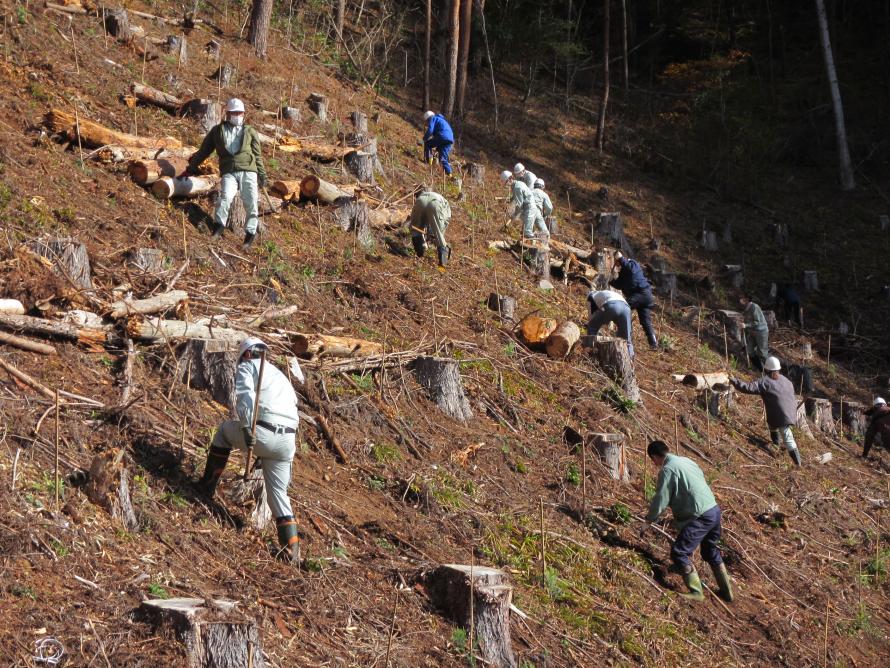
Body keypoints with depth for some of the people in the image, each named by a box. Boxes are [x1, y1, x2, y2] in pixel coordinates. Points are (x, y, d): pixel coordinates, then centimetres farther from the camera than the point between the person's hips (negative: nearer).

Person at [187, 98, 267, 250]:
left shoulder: (250, 131, 18)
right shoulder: (217, 131, 18)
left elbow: (258, 155, 18)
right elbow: (204, 151, 23)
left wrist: (262, 174, 12)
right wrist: (191, 167, 23)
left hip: (248, 171, 1)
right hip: (228, 172, -1)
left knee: (251, 202, -9)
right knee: (225, 197, -24)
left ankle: (250, 234, -3)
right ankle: (218, 228, -22)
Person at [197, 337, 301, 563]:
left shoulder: (247, 367, 10)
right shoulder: (280, 376, 33)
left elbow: (246, 395, -11)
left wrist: (247, 428, -23)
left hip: (261, 433, -6)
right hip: (287, 441, 6)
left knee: (225, 430, 27)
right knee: (278, 492, 14)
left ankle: (208, 484, 30)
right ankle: (291, 550, 5)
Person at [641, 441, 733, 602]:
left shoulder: (667, 470, -12)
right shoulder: (686, 461, 15)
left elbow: (660, 500, -11)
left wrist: (647, 522, 3)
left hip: (700, 517, -9)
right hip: (714, 510, 9)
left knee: (679, 553, -4)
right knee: (712, 552, 25)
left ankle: (696, 592, -4)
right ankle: (727, 591, 31)